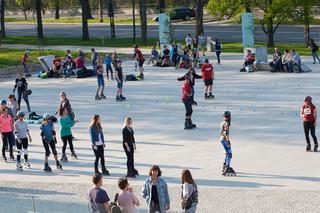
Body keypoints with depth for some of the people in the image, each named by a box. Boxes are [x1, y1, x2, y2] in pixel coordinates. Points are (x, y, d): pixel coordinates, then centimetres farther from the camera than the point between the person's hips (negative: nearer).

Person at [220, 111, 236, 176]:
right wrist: (228, 141, -26)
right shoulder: (226, 123, -17)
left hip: (221, 138, 10)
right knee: (229, 154, -10)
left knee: (227, 153, 23)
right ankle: (227, 168, -14)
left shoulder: (222, 122, 11)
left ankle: (225, 166, 34)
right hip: (225, 139, -10)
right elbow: (226, 132, -25)